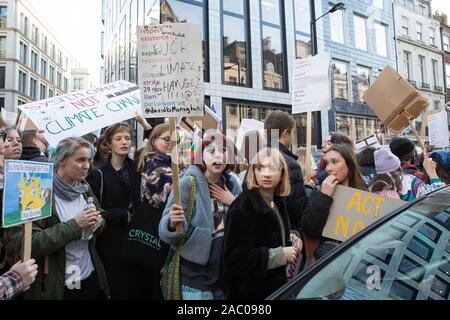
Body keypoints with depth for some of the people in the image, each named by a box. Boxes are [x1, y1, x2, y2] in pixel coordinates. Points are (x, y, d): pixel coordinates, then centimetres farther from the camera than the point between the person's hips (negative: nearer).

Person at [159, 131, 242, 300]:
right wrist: (173, 223, -36)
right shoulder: (188, 182, -14)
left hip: (228, 272, 5)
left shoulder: (232, 183, 0)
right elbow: (165, 232, -14)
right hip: (196, 274, -4)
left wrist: (234, 202, -9)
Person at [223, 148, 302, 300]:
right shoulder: (242, 208, -24)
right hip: (250, 291, -8)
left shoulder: (278, 202, 3)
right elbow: (236, 258, -28)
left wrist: (289, 239, -2)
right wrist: (281, 254, -25)